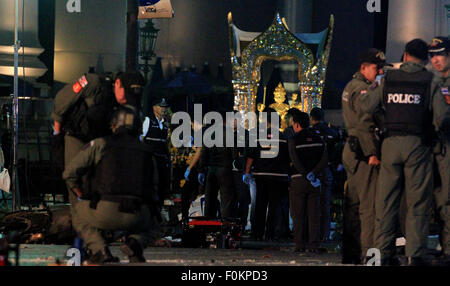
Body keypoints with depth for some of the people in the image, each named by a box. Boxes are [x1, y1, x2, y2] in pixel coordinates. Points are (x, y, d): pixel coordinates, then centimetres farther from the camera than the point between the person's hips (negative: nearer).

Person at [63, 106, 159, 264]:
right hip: (136, 217, 2)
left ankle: (99, 250, 5)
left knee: (80, 210, 31)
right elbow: (153, 191, 20)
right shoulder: (147, 153, 20)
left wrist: (83, 198, 23)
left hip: (105, 213, -2)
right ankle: (135, 243, 1)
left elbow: (70, 173, 8)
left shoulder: (99, 145, 10)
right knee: (147, 224, 38)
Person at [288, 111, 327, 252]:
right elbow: (324, 161, -2)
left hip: (299, 180, -4)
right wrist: (313, 174, -10)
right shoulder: (318, 139, 6)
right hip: (314, 182, 4)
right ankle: (314, 244, 0)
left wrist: (308, 176, -13)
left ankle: (300, 244, -2)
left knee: (298, 214, 2)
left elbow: (296, 162, -14)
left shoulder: (293, 141, -7)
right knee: (314, 214, 4)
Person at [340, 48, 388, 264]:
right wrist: (372, 153, -21)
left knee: (353, 203, 12)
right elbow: (365, 124, -19)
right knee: (369, 203, -12)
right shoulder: (362, 89, -12)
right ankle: (369, 251, -15)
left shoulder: (351, 86, 20)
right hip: (363, 150, -11)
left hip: (351, 149, 11)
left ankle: (350, 253, 16)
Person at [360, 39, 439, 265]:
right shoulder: (429, 80, -3)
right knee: (417, 203, 1)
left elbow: (367, 107, 5)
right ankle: (415, 253, -3)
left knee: (386, 200, 8)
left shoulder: (388, 79, 5)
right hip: (417, 144, -3)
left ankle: (384, 251, 8)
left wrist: (373, 87, 21)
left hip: (390, 143, 3)